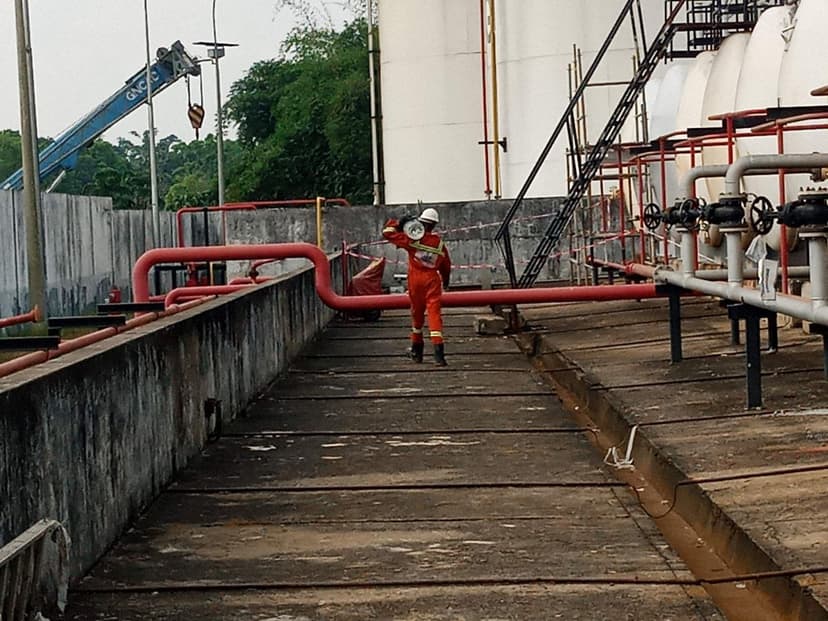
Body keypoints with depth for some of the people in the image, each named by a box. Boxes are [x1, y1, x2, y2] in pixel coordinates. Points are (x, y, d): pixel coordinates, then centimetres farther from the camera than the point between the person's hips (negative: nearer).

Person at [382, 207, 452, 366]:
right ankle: (438, 348, -21)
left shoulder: (412, 240, -7)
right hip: (432, 281, 0)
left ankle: (417, 350, 27)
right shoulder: (440, 244, 2)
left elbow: (388, 232, -3)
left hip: (415, 280, 0)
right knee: (434, 312, -5)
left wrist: (399, 223, 11)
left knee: (417, 312, 15)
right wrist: (446, 281, 33)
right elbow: (446, 266, 16)